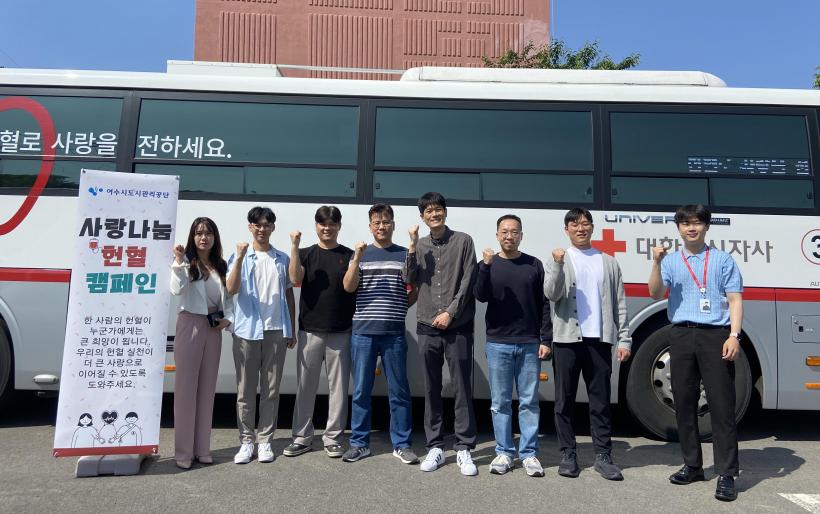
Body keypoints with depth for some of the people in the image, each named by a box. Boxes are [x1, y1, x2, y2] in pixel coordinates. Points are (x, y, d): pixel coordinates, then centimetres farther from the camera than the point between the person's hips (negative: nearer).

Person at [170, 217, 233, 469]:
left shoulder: (221, 266, 11)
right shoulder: (186, 263, -3)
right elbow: (177, 290, -19)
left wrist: (228, 318, -1)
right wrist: (178, 262, -26)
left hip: (214, 328, 5)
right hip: (190, 325, -5)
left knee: (207, 387, 10)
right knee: (186, 386, -1)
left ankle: (202, 448, 20)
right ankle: (183, 451, 8)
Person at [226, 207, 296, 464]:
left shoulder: (282, 259, 10)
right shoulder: (240, 256, 3)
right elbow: (232, 289, -11)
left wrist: (291, 330, 10)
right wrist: (240, 258, -21)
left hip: (276, 330, 2)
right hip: (247, 330, -2)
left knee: (271, 389, 7)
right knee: (245, 390, 4)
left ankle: (265, 440, 17)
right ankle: (246, 441, 15)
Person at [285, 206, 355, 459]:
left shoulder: (349, 255, 6)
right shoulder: (306, 254, 8)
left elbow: (350, 287, 0)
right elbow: (296, 279, -10)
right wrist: (294, 246, -16)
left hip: (340, 331, 0)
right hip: (310, 330, 1)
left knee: (338, 385, 4)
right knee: (305, 386, 7)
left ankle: (333, 437, 15)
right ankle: (302, 437, 18)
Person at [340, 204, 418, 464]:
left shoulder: (405, 254, 8)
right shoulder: (360, 254, 9)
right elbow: (348, 287, -4)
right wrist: (358, 257, -14)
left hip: (394, 333, 0)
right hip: (363, 331, 0)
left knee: (399, 391, 5)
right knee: (361, 390, 6)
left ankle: (401, 444, 16)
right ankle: (359, 443, 18)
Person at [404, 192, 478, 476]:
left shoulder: (463, 241, 2)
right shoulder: (420, 245, 12)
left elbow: (467, 282, -3)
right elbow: (410, 280, 3)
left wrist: (450, 313, -10)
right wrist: (412, 247, -5)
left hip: (458, 327, -3)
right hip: (427, 327, 3)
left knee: (462, 389, 0)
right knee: (431, 390, 8)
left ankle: (463, 449, 9)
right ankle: (435, 447, 18)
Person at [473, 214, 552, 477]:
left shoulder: (534, 265, 7)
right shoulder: (488, 265, 6)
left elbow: (544, 305, 6)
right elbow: (480, 296, -11)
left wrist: (545, 340, 0)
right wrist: (487, 266, -23)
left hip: (529, 344, 0)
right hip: (498, 344, 0)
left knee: (529, 401, 4)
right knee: (500, 402, 5)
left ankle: (529, 453, 14)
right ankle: (504, 452, 15)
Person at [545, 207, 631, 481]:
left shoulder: (608, 262, 13)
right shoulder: (559, 259, 7)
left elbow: (619, 303, 10)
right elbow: (552, 294, -7)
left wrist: (623, 338, 2)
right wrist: (557, 265, -22)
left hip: (600, 339, 1)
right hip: (567, 339, -1)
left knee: (600, 400, 5)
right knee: (565, 400, 4)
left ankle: (603, 455, 13)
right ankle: (568, 454, 14)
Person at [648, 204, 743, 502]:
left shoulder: (723, 260, 9)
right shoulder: (670, 261, 13)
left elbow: (735, 300, 3)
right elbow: (656, 294, -1)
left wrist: (734, 336, -9)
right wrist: (656, 263, -15)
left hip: (715, 335, -2)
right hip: (681, 335, 3)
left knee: (721, 405, -4)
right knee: (684, 403, 7)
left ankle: (726, 474, 1)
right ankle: (692, 465, 19)